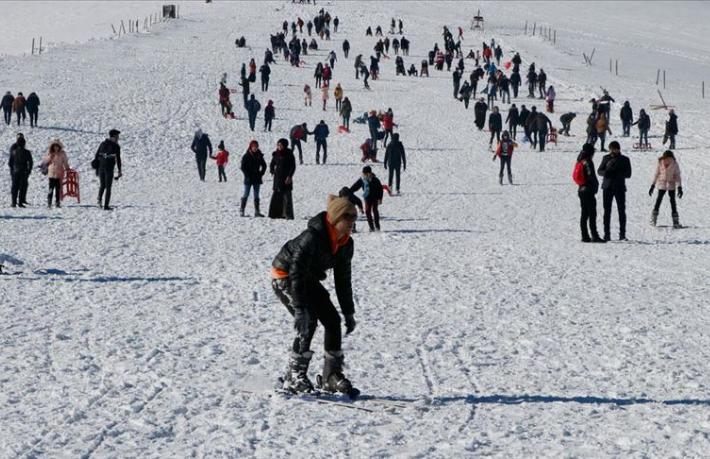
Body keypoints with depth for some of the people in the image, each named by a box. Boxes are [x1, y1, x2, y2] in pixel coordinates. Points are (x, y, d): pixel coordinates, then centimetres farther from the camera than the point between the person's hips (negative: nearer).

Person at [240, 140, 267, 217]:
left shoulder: (259, 156, 5)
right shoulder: (246, 156, -6)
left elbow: (264, 165, 15)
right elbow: (243, 167, -7)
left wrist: (261, 174, 4)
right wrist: (247, 175, -12)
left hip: (257, 179, 4)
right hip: (249, 179, -4)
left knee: (256, 195, 6)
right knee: (246, 194, -2)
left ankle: (257, 211, 7)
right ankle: (241, 210, 3)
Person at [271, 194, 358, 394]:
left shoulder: (346, 244, -7)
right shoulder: (312, 237, -31)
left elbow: (343, 279, 4)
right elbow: (296, 272, -33)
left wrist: (348, 312, 4)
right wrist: (299, 309, -37)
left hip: (308, 280, 8)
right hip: (285, 276, -8)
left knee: (332, 319, -2)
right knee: (308, 320, -22)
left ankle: (332, 375, 8)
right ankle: (295, 376, -14)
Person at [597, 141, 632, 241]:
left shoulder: (624, 159, 2)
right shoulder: (606, 158, 8)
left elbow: (628, 174, -3)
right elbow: (599, 170, 10)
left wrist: (617, 174, -20)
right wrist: (605, 173, -13)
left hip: (620, 188, -2)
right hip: (607, 187, 2)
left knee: (621, 211, -1)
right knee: (607, 211, 2)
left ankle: (622, 233, 4)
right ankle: (606, 233, 5)